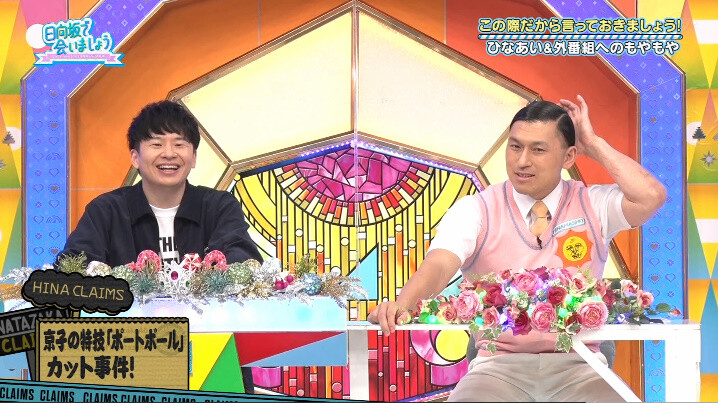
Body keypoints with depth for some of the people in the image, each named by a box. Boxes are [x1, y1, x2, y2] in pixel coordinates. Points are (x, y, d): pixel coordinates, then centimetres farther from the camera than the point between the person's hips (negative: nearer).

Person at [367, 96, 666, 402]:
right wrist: (402, 305, -35)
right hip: (500, 365, 0)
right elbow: (438, 266, -13)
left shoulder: (593, 205, 7)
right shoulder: (474, 210, 3)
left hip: (575, 365, 1)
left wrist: (594, 144, -2)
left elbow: (652, 196, -11)